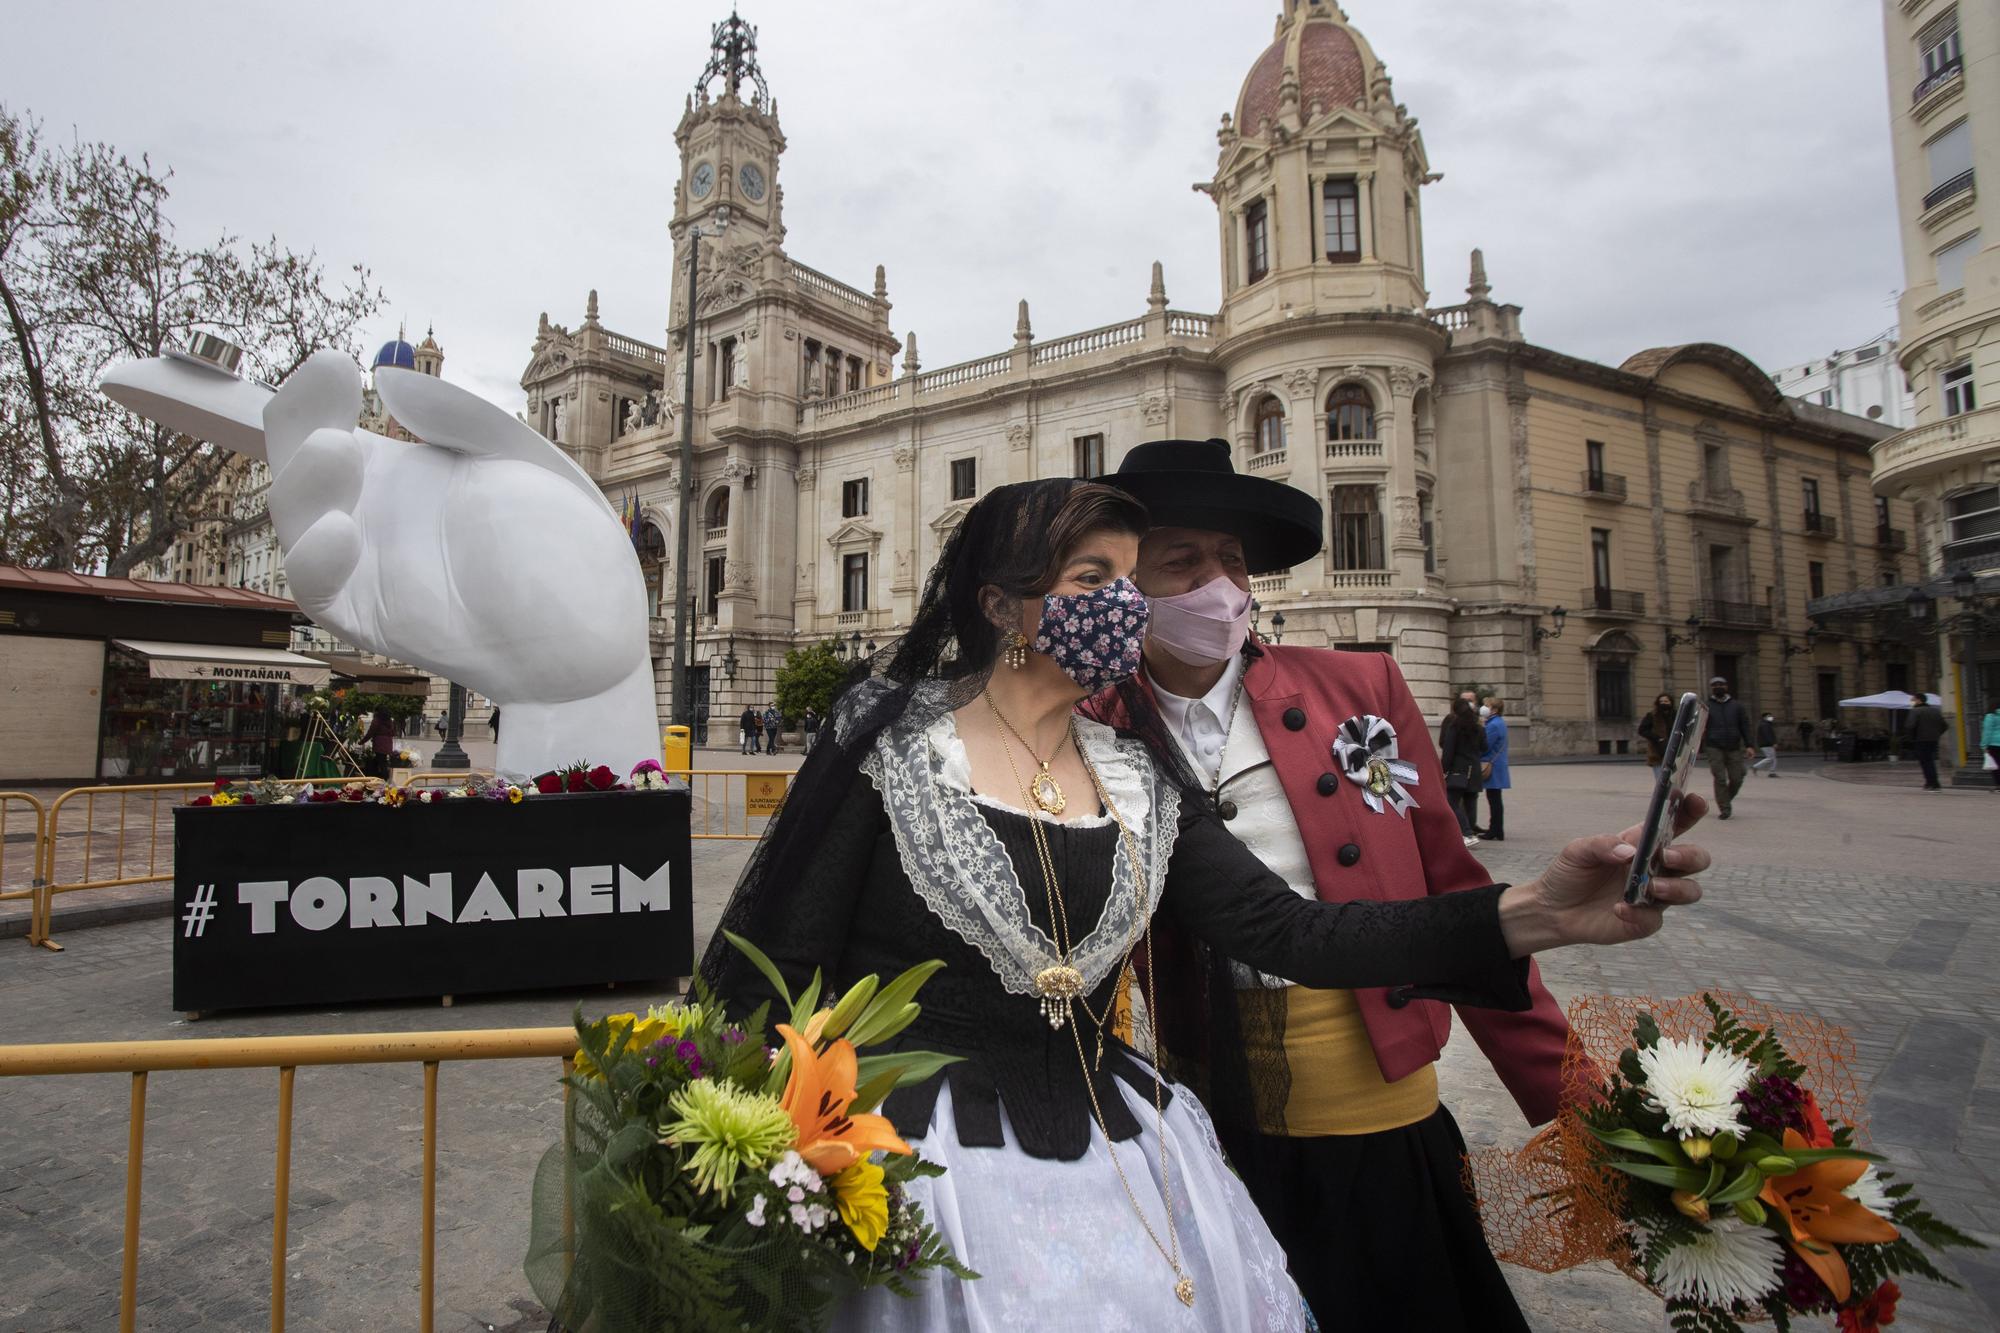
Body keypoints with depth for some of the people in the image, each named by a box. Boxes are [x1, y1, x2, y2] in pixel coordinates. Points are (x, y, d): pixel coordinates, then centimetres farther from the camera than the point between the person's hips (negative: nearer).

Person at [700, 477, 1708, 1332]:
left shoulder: (1136, 781, 1)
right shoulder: (889, 746, -11)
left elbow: (1285, 932, -7)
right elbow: (765, 969, -9)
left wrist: (1528, 916, -17)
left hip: (1105, 1150, 4)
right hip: (921, 1164, -3)